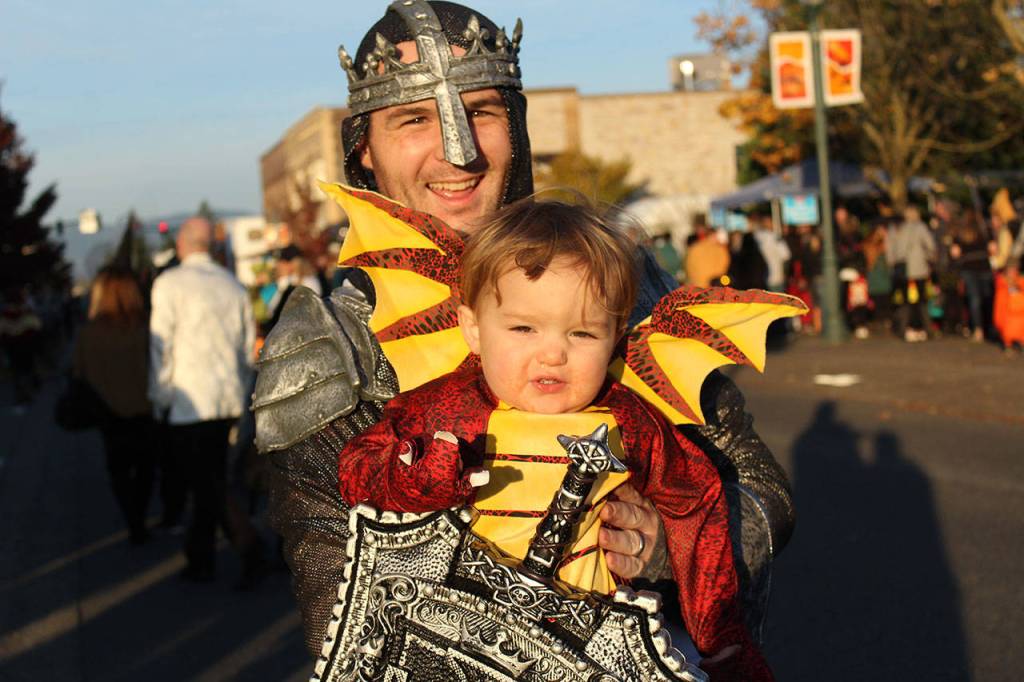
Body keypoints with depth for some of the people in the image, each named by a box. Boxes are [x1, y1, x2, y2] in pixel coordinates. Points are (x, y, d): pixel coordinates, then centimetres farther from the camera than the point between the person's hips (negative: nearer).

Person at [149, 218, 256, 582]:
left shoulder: (170, 283, -7)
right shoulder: (234, 285, 9)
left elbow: (161, 345, -8)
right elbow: (249, 347, 13)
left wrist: (160, 398, -1)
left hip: (190, 401, -5)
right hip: (230, 400, 5)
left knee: (202, 482, -1)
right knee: (213, 476, 15)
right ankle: (201, 549, 26)